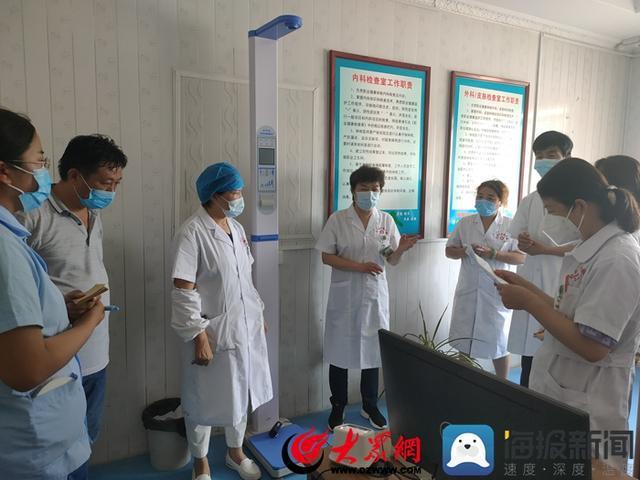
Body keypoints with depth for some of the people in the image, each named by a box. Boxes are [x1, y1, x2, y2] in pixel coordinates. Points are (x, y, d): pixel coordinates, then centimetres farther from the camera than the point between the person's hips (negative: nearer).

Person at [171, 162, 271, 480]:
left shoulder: (236, 228, 6)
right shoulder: (192, 232, -17)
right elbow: (183, 291, -19)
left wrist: (259, 313, 15)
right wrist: (199, 337, -19)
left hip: (246, 327, 7)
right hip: (213, 331, -7)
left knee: (241, 393, 21)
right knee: (204, 401, 12)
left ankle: (235, 452, 44)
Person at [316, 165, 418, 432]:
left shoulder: (386, 220, 3)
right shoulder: (338, 219, -6)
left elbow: (392, 260, 5)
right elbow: (327, 257, -8)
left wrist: (401, 249, -18)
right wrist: (359, 266, -20)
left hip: (375, 295, 3)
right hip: (345, 295, -2)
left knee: (373, 350, 12)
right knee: (340, 351, 7)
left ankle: (369, 406, 32)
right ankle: (338, 408, 25)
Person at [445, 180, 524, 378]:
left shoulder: (511, 225, -2)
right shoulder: (465, 223, 6)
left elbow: (521, 257, -7)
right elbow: (449, 251, 8)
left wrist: (493, 254, -20)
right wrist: (466, 251, -13)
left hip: (497, 293, -2)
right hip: (468, 291, 2)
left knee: (498, 342, 11)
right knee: (463, 342, 9)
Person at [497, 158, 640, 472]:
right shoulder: (591, 250, 4)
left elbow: (592, 347, -24)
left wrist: (529, 303, -19)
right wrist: (524, 286, 4)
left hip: (587, 406, -9)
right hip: (559, 390, 9)